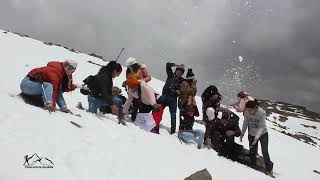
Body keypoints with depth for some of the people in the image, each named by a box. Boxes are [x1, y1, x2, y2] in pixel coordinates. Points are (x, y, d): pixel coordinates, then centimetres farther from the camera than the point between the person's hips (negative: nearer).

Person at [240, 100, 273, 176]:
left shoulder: (262, 113, -27)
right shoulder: (246, 112, -18)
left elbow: (262, 127, -25)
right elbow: (245, 123, -3)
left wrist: (256, 138, -32)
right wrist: (242, 133, -6)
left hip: (262, 134, -3)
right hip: (251, 134, 3)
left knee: (265, 152, -5)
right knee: (252, 152, 9)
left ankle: (269, 170, 15)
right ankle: (253, 168, 28)